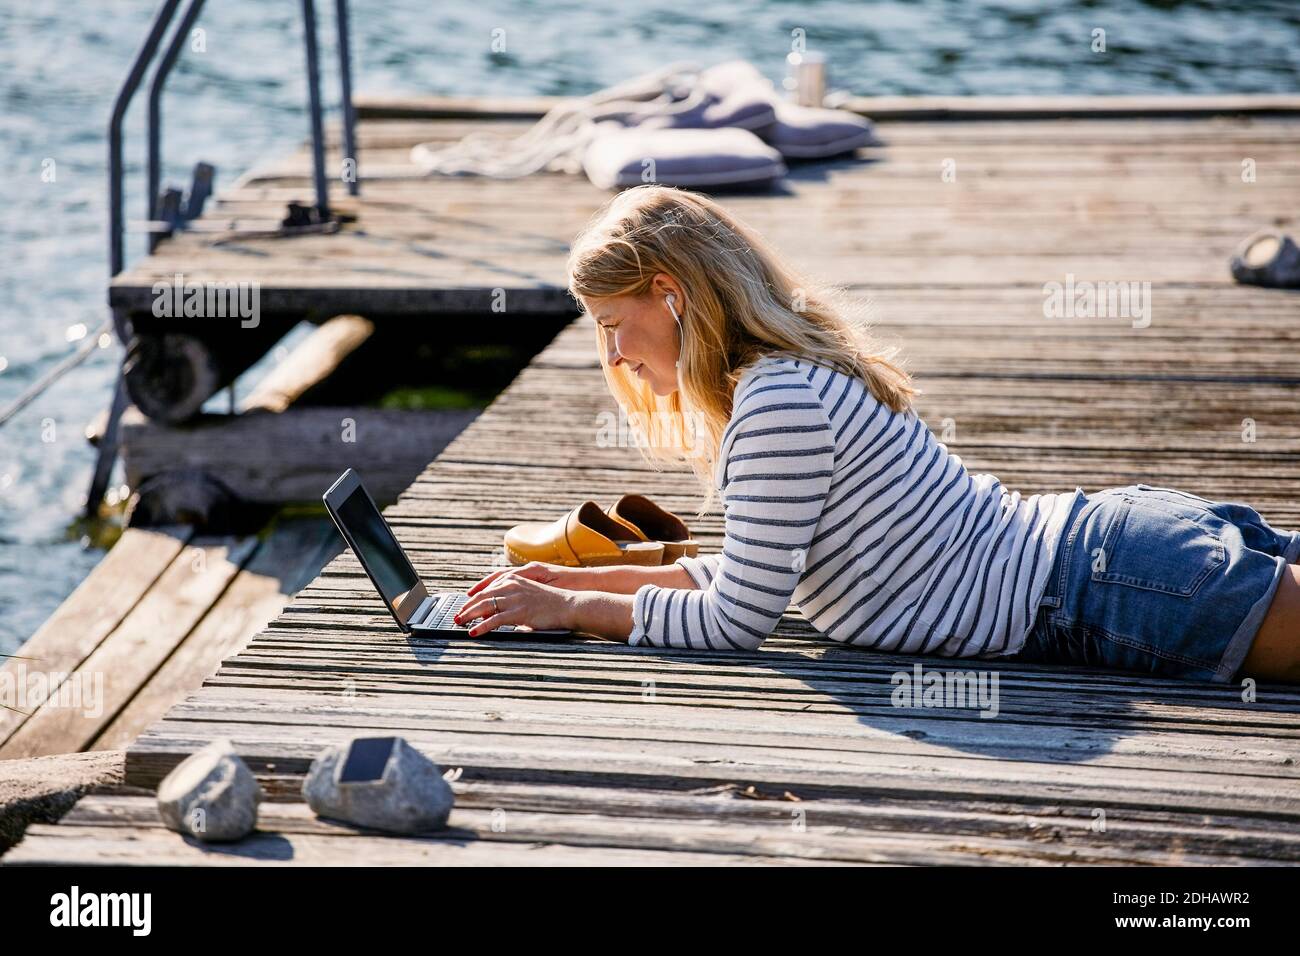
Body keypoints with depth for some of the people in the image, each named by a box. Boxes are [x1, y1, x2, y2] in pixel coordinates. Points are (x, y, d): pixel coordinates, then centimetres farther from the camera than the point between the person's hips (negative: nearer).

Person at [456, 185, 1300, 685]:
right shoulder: (794, 370, 13)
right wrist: (592, 578, 15)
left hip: (1102, 589, -9)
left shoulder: (778, 405, -19)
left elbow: (737, 619, -15)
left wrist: (571, 608, -7)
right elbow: (762, 566, 20)